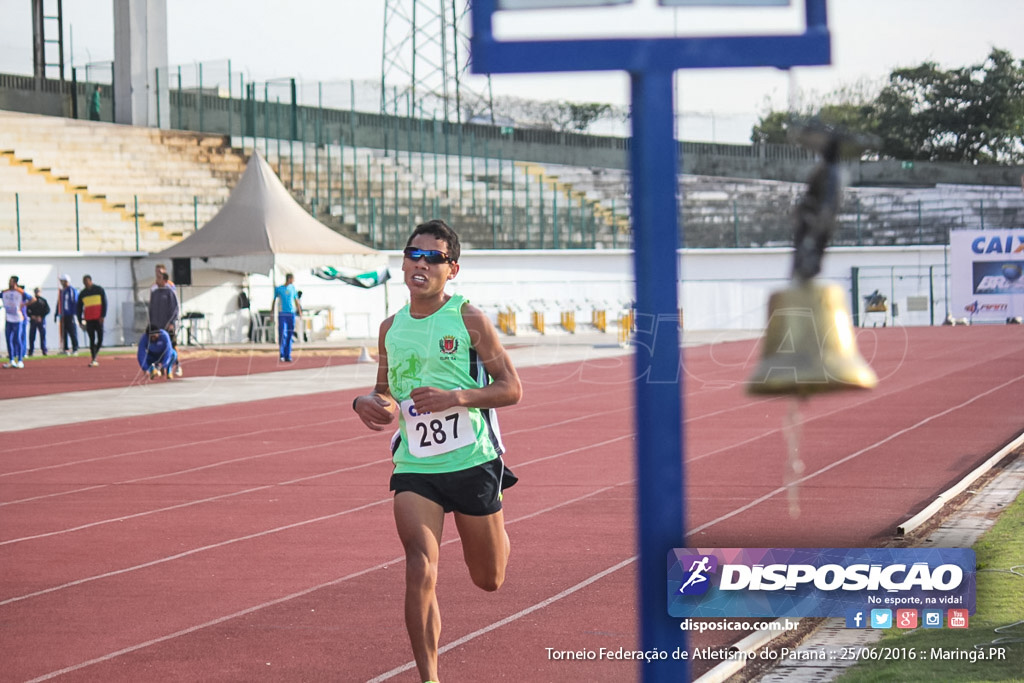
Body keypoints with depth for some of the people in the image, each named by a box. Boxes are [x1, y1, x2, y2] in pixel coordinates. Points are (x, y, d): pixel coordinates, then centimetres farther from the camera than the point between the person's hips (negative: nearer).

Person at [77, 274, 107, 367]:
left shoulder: (99, 290, 1)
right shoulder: (82, 293, 9)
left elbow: (104, 303, 0)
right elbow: (79, 307, 13)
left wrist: (102, 316, -9)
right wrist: (80, 320, 6)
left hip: (98, 319, -2)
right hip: (89, 320, 2)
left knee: (100, 338, -5)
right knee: (92, 339, -1)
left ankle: (95, 357, 8)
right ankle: (94, 360, 1)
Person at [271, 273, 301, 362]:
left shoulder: (292, 288, 11)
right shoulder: (278, 289, 3)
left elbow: (296, 301, 17)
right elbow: (274, 301, 9)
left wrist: (300, 312, 12)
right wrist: (272, 313, 6)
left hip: (291, 314, 3)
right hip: (282, 314, -3)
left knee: (289, 336, 2)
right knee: (282, 334, -10)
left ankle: (288, 356, 5)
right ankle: (282, 355, -3)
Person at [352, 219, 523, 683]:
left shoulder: (470, 320, -7)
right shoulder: (391, 328, 6)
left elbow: (511, 388, -6)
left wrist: (457, 397, -21)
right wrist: (367, 403, -5)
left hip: (473, 463, -2)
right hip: (413, 468, 2)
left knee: (489, 579, 14)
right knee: (420, 570, -18)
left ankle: (494, 530, 52)